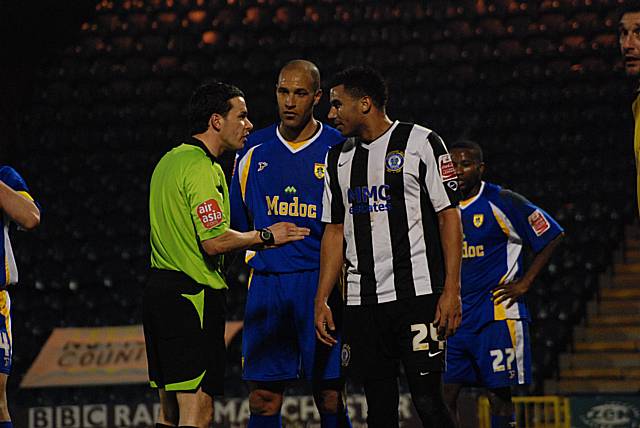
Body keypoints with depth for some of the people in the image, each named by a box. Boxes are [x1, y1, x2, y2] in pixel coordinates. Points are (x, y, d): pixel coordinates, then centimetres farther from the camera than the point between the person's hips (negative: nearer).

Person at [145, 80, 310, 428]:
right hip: (191, 295, -10)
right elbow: (215, 242, -21)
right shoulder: (202, 168, -14)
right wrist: (265, 236, -7)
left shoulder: (170, 161, 17)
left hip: (159, 290, 10)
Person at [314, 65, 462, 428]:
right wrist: (322, 299, 10)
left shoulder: (420, 143, -2)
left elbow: (449, 216, -5)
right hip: (363, 301, 6)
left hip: (417, 294, -5)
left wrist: (452, 290, -12)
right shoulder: (339, 158, 15)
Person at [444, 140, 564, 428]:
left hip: (497, 315, -5)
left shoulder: (503, 202, -6)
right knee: (444, 394, -3)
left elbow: (551, 237, -1)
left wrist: (524, 284, -5)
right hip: (453, 316, 5)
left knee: (499, 396, -3)